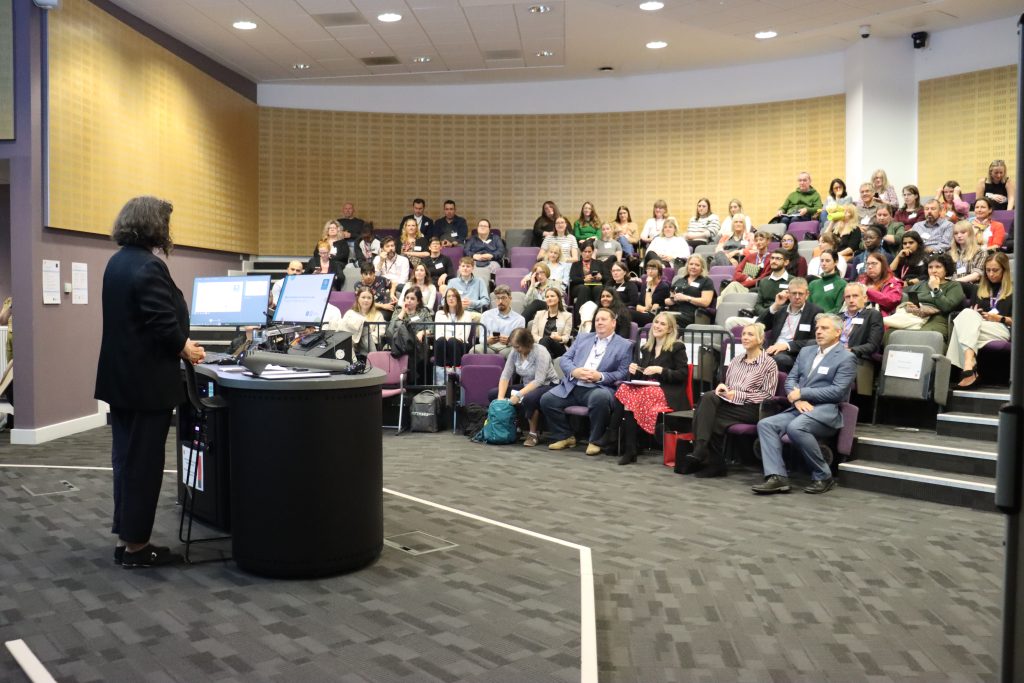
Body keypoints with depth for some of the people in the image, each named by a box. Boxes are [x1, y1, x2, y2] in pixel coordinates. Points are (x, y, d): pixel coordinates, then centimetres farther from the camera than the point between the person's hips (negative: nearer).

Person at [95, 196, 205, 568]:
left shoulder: (117, 262, 11)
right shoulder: (148, 266, -19)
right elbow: (164, 324, -24)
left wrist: (178, 344, 14)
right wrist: (186, 349, -6)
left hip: (120, 375, 10)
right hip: (147, 380, -10)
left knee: (125, 457, 15)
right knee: (144, 462, -1)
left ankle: (124, 538, 23)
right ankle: (136, 545, 8)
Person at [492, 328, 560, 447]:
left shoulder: (540, 352, -22)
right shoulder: (514, 352, -5)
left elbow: (539, 380, -29)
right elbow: (505, 375, -7)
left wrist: (518, 395, -35)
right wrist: (500, 397, -21)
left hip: (547, 385, -7)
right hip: (527, 386, 7)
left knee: (529, 398, -40)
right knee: (493, 393, -5)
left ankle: (534, 433, -17)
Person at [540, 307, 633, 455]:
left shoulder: (624, 345, 8)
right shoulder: (583, 338, 21)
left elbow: (623, 373, -1)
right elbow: (564, 359, 14)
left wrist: (600, 376, -16)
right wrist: (574, 371, -8)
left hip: (599, 388, -5)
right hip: (572, 386, 5)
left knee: (600, 398, -38)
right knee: (547, 399, -16)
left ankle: (595, 441, -16)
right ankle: (565, 436, 6)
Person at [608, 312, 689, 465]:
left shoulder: (677, 347, 2)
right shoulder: (646, 348, 20)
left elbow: (683, 374, -5)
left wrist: (660, 370, -15)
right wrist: (634, 371, -3)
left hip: (668, 393, -6)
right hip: (647, 388, 6)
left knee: (632, 396, -30)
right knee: (624, 388, -26)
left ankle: (629, 450, -26)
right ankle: (612, 439, -27)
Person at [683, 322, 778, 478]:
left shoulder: (769, 363, 4)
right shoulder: (736, 360, 23)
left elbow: (768, 395, -4)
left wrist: (737, 395, -12)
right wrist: (722, 386, 0)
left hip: (751, 408, -5)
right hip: (729, 404, 5)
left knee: (705, 412, -28)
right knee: (708, 397, -30)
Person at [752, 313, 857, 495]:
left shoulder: (846, 358, -1)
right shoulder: (806, 351, 20)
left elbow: (838, 391, -11)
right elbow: (790, 379, 14)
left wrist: (802, 393, -12)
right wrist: (797, 399, -8)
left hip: (826, 411, -7)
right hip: (800, 408, 7)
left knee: (795, 427, -35)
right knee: (765, 424, -17)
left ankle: (824, 477, -16)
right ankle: (777, 478, -23)